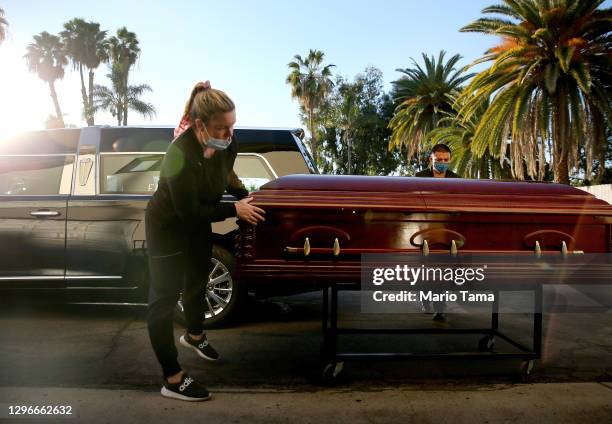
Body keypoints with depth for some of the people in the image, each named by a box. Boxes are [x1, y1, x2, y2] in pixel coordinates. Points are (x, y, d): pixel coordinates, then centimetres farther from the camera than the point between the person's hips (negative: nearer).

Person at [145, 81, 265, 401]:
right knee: (164, 299, 1)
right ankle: (173, 380, 11)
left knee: (197, 281, 25)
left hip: (198, 223, 8)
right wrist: (234, 210, -26)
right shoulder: (181, 155, -36)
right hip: (168, 227, -8)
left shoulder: (227, 143, -16)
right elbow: (188, 211, -29)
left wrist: (245, 195, -5)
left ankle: (194, 335, 53)